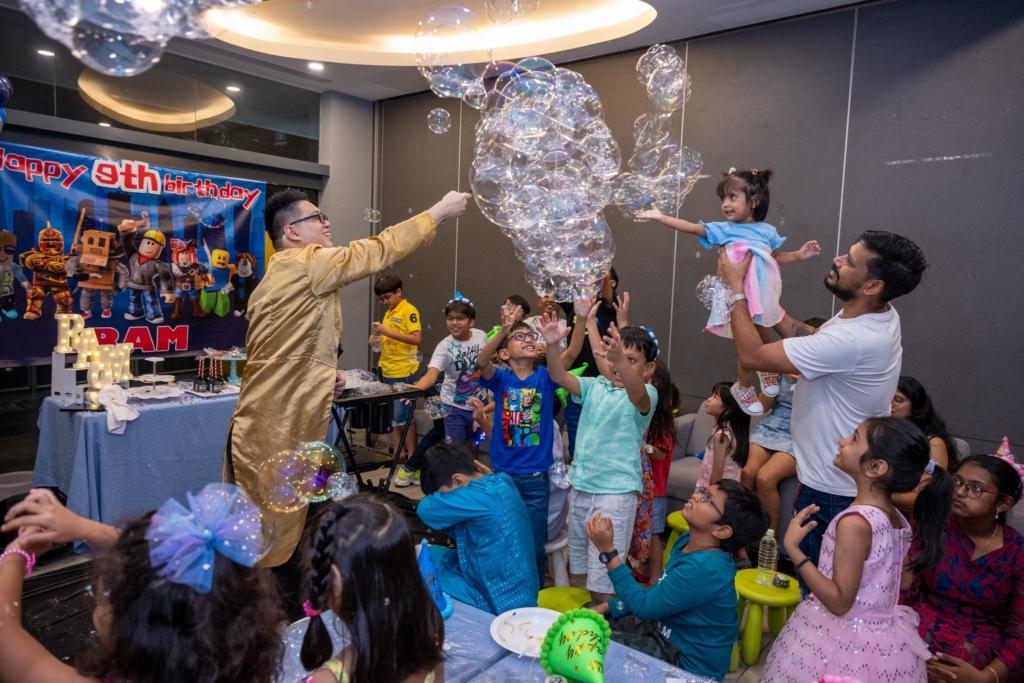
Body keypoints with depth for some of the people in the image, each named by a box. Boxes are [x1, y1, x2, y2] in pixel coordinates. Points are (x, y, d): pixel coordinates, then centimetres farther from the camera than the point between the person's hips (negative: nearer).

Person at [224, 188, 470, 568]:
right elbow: (375, 252, -15)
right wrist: (439, 212, -8)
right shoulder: (305, 264, -14)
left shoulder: (280, 276, 17)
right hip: (274, 433, -10)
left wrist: (322, 374, 12)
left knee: (270, 532, 18)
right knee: (268, 540, 2)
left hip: (270, 426, 10)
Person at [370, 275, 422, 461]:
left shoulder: (409, 311, -8)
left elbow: (417, 339, -20)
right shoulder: (389, 313, 14)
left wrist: (387, 331, -23)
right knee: (391, 416, 11)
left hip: (403, 373, -7)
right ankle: (396, 453, 20)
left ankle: (411, 455, 9)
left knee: (404, 415, -1)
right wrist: (377, 340, 2)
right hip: (387, 371, 8)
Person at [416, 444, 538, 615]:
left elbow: (426, 509, -23)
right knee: (429, 554, 12)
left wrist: (440, 497, -3)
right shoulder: (498, 483, 3)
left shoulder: (486, 494, -26)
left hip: (504, 603, -10)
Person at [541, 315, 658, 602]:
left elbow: (637, 394, -34)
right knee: (577, 568, 20)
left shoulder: (646, 395, -10)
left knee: (602, 581, -3)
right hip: (579, 486, 6)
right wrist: (552, 345, -26)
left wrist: (620, 359, -52)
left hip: (616, 492, -6)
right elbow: (559, 377, -8)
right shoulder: (595, 386, 6)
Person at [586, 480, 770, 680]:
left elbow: (644, 606, -25)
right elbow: (657, 592, 9)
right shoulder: (688, 541, -4)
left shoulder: (703, 568, -32)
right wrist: (607, 606, 2)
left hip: (687, 660, -8)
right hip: (666, 629, 8)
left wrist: (608, 550, -26)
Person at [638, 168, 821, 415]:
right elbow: (691, 228, -10)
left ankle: (766, 369, 48)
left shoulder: (768, 231, 4)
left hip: (764, 298, 3)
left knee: (765, 342, 14)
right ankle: (744, 387, 30)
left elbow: (776, 258, 18)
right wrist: (660, 217, -16)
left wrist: (799, 254, 6)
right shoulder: (723, 230, -4)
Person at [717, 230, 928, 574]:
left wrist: (735, 287, -18)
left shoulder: (852, 339, -34)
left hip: (831, 490, -9)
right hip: (845, 479, 9)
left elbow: (753, 355, -29)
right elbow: (808, 337, 9)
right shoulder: (879, 315, -4)